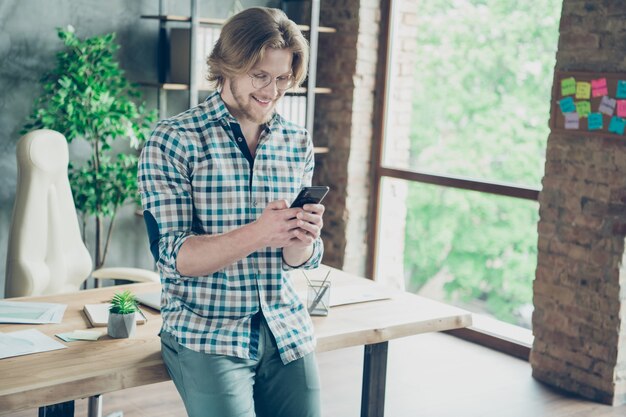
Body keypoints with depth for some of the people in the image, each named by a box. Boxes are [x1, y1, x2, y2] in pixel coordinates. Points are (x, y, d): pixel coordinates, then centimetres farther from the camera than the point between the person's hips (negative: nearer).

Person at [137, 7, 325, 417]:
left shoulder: (298, 142, 5)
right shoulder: (174, 140, -8)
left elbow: (297, 259, 7)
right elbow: (173, 256, -15)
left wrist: (302, 239, -17)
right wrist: (256, 235, -30)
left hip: (289, 333, 5)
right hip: (207, 336, -4)